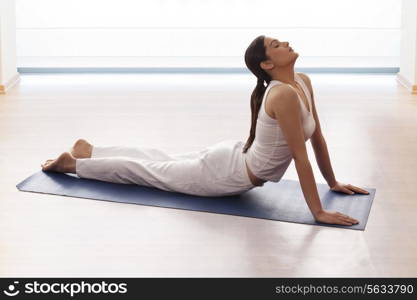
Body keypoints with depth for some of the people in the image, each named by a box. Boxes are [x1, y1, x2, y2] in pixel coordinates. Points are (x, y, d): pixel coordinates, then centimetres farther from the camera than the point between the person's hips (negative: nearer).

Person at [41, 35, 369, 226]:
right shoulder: (284, 95, -34)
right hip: (227, 174, -8)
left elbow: (318, 138, 5)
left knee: (164, 162, 26)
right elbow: (301, 156, -33)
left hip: (234, 157, 8)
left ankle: (88, 151, 44)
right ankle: (73, 163, 30)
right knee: (152, 170, 12)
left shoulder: (303, 82, -5)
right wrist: (318, 212, -29)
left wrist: (333, 182, 7)